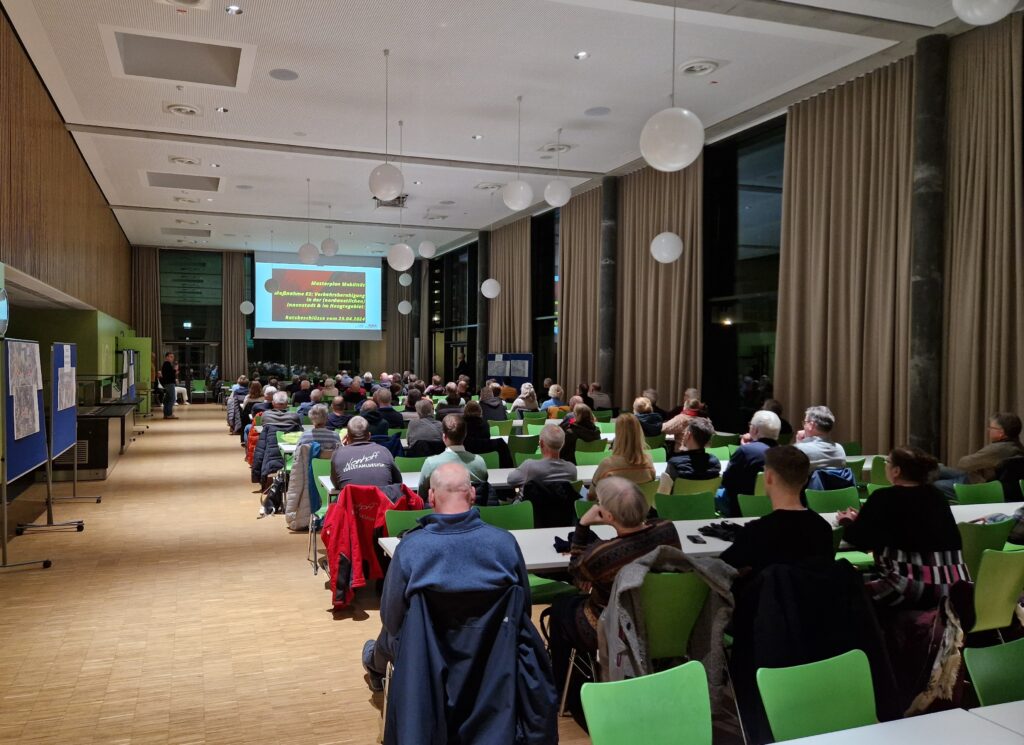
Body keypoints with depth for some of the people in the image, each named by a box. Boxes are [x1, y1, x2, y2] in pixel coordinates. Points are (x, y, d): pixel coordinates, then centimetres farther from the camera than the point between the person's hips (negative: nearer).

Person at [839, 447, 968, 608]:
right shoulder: (937, 495, 11)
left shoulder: (884, 497, -7)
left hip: (913, 588, -7)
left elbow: (857, 539, 2)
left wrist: (846, 521, 23)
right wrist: (861, 518, 31)